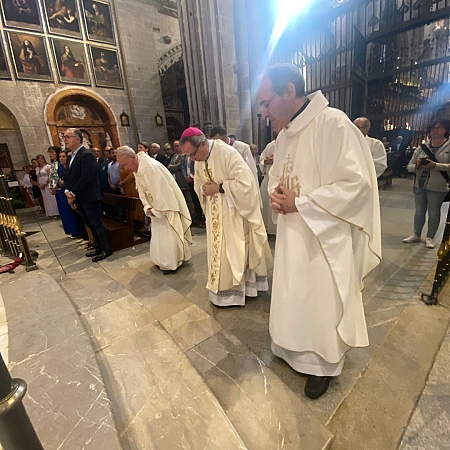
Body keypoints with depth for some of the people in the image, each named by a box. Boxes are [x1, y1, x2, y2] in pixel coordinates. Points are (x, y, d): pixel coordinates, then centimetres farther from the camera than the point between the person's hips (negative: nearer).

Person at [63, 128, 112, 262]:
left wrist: (73, 193, -16)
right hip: (79, 199, 10)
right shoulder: (72, 156, 17)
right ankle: (99, 247, 26)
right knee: (90, 224, 15)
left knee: (97, 224, -2)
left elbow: (86, 178, -22)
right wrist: (67, 191, -2)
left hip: (89, 198, -9)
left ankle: (106, 249, 9)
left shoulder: (86, 155, -14)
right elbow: (68, 176, 15)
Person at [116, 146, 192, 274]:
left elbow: (161, 191, -26)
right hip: (157, 208, 9)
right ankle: (164, 261, 28)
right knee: (159, 234, 14)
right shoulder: (136, 170, 3)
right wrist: (148, 207, -6)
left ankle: (173, 263, 15)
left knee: (169, 234, 0)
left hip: (167, 206, -8)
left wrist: (156, 210, -17)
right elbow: (142, 192, 8)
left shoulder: (152, 166, -26)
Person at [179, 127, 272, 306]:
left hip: (234, 211, -6)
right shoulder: (198, 160, 2)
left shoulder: (227, 153, -20)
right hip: (215, 214, 7)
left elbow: (245, 183, -23)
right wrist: (204, 189, -11)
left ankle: (233, 289, 23)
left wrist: (218, 187, -22)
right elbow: (198, 185, 12)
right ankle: (225, 288, 28)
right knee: (219, 250, 12)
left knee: (235, 250, 4)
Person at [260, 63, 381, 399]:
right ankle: (300, 350, 46)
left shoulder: (333, 123, -16)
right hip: (292, 237, 8)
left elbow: (356, 183, -21)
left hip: (325, 238, -7)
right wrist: (276, 194, -5)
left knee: (323, 304, 10)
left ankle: (325, 365, 37)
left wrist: (298, 203, -19)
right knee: (294, 298, 20)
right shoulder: (284, 135, 9)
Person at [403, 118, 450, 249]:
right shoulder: (422, 147, 5)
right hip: (419, 184, 3)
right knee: (419, 211, 14)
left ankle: (430, 238, 22)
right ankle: (416, 235, 28)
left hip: (437, 187, -3)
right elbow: (409, 167, 6)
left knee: (433, 213, 6)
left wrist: (435, 165, -24)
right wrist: (417, 165, -14)